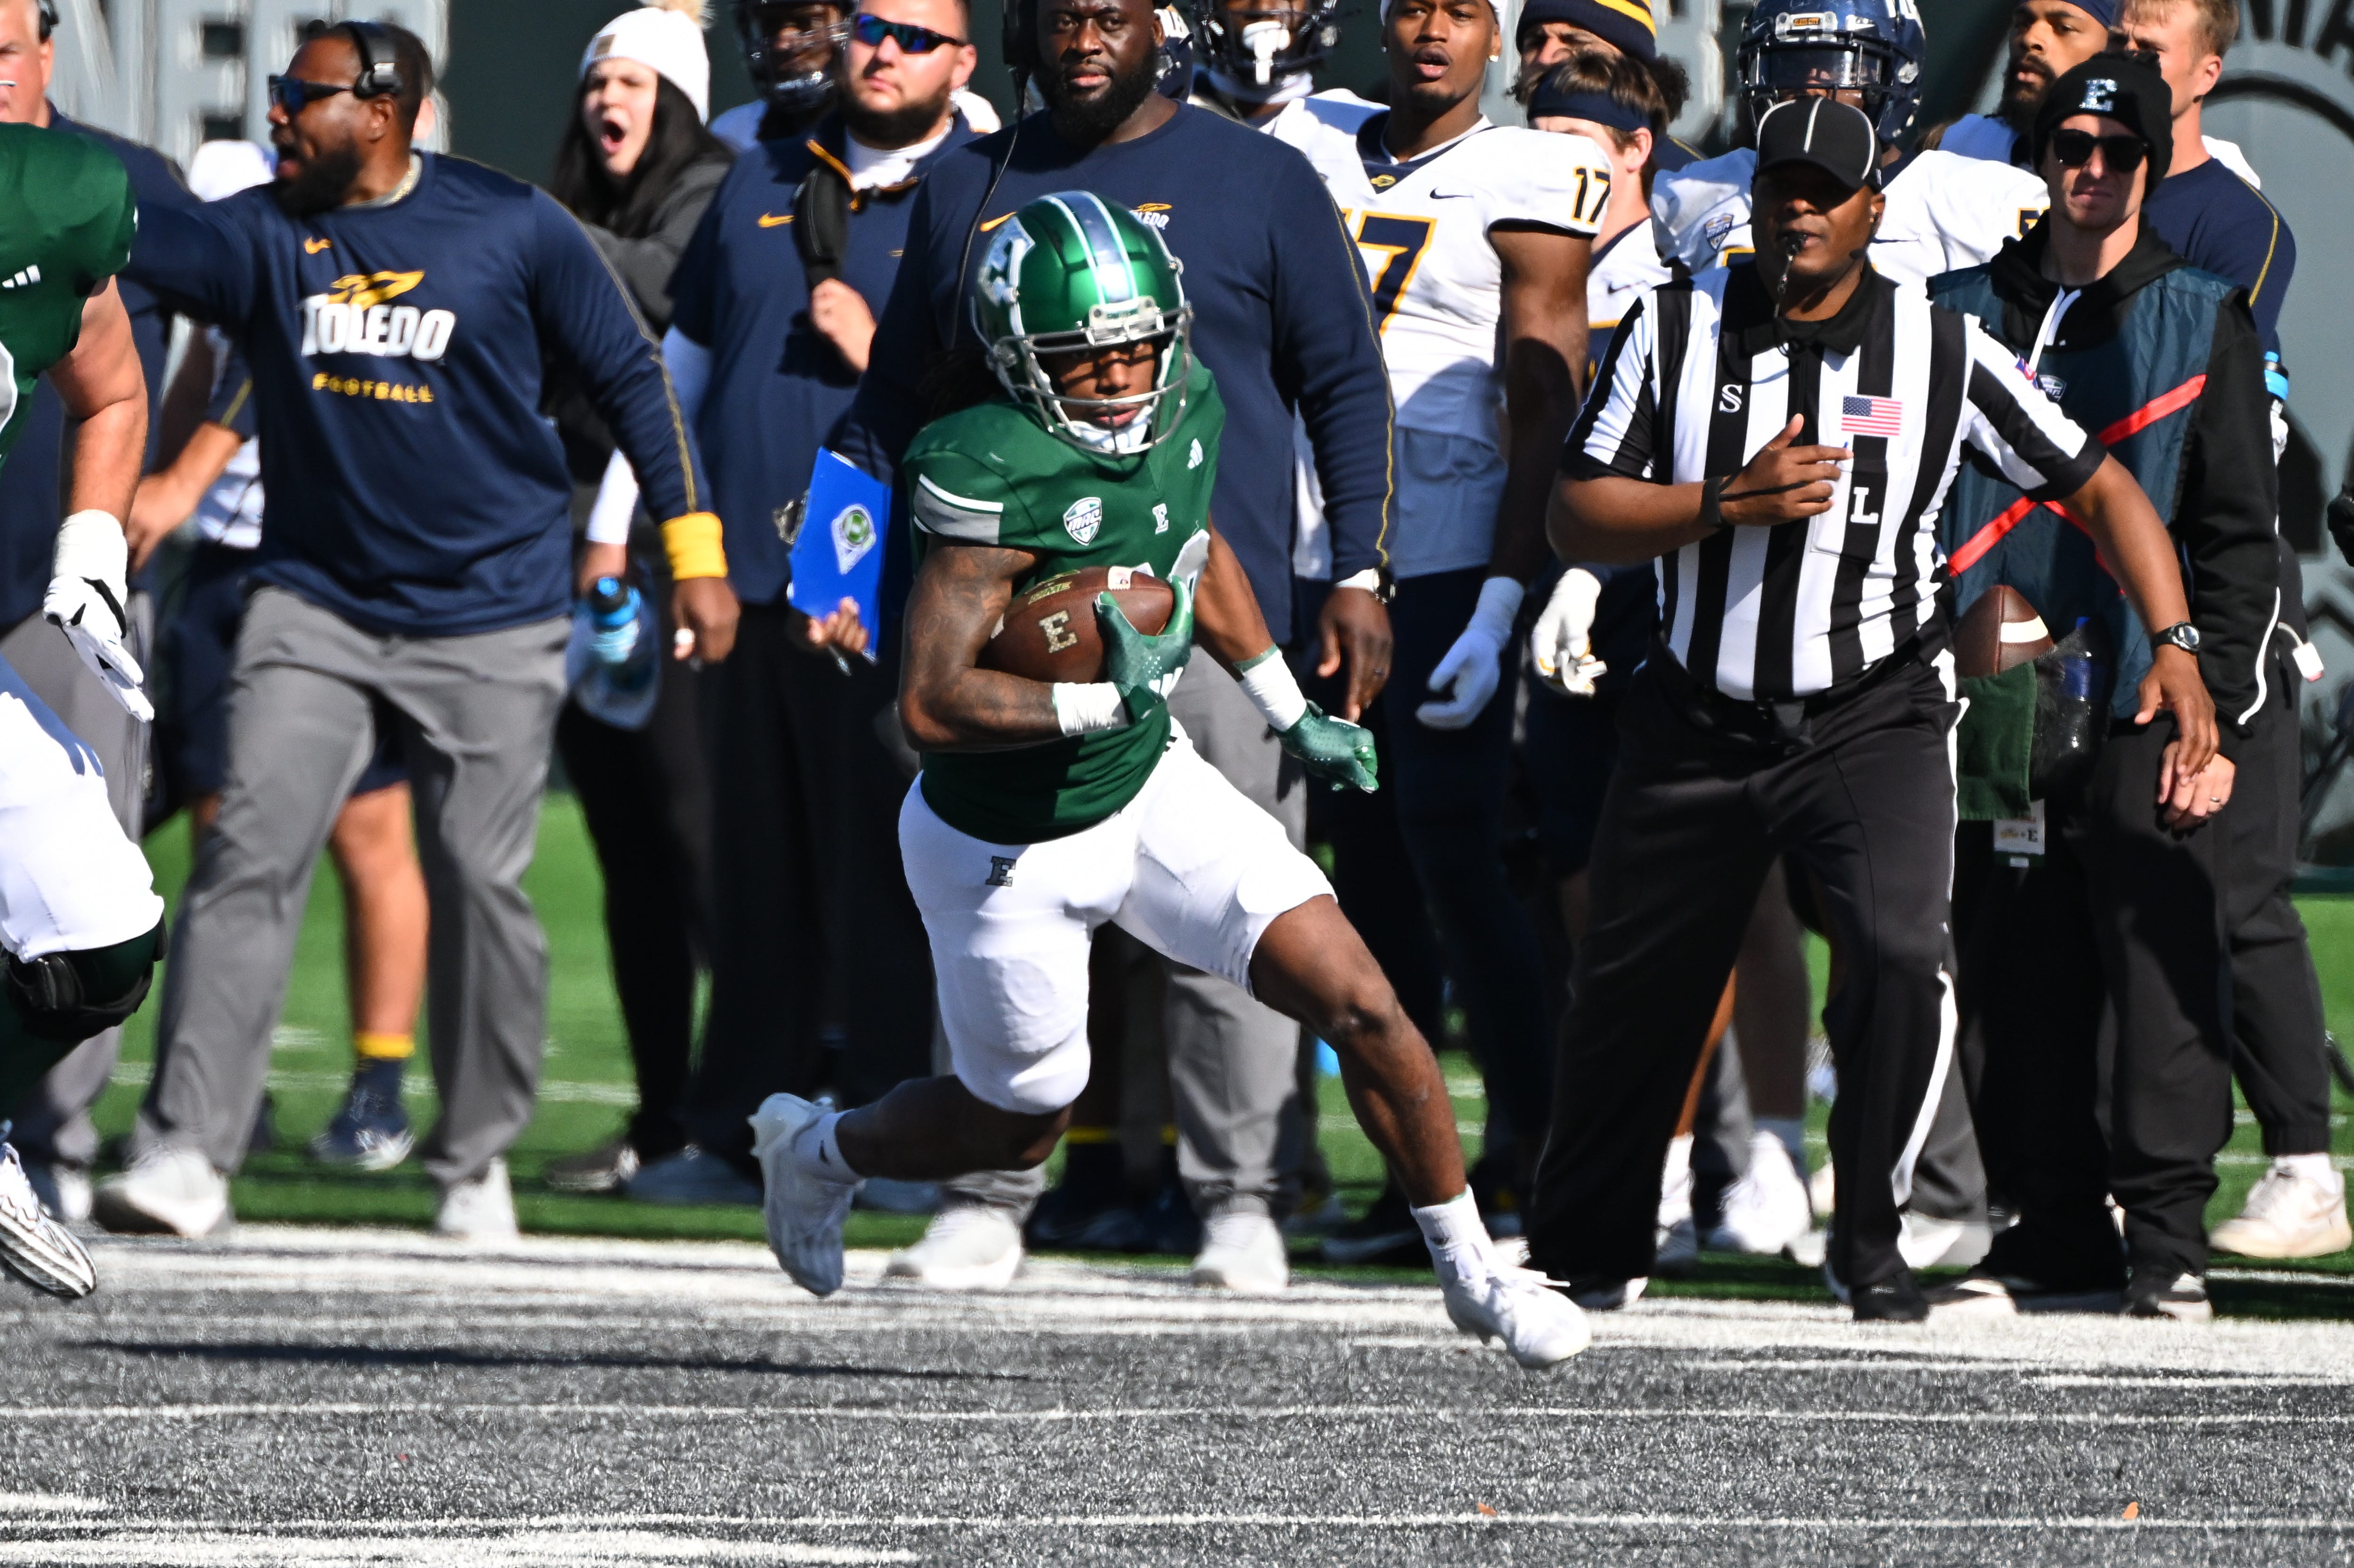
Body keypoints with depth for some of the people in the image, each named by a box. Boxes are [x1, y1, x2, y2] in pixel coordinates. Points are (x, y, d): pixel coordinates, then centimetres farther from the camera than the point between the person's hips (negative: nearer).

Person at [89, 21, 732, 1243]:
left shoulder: (511, 228, -4)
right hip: (315, 605, 1)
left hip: (489, 622, -1)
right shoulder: (263, 236, 0)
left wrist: (694, 551, 2)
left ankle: (474, 1163, 19)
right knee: (249, 858, -13)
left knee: (481, 888, 2)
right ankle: (185, 1151, -17)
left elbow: (631, 381, 3)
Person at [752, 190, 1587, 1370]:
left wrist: (1291, 713, 18)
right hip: (1009, 853, -6)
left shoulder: (1183, 415, -8)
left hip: (1151, 787, 6)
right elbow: (931, 705, -33)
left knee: (1355, 1000, -6)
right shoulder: (997, 479, -31)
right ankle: (818, 1150, 45)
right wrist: (1103, 700, -38)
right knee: (1020, 1126, 14)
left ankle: (1471, 1271, 9)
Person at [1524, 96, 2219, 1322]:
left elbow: (2099, 490, 1)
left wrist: (2174, 648, -11)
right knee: (1629, 992, 12)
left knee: (1899, 954, -24)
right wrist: (1731, 503, -19)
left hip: (1872, 719, -2)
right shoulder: (1674, 328, -2)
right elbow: (1575, 518, -4)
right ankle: (1587, 1252, 36)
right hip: (1697, 725, 2)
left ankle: (1868, 1241, -5)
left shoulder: (1943, 352, -5)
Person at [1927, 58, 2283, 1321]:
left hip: (2145, 715, -3)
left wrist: (2215, 718, -6)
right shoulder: (1961, 317, 13)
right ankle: (2057, 1231, 13)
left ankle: (2167, 1240, -1)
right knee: (2022, 990, 4)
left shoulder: (2201, 325, 5)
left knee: (2163, 974, -6)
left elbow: (2238, 542, 2)